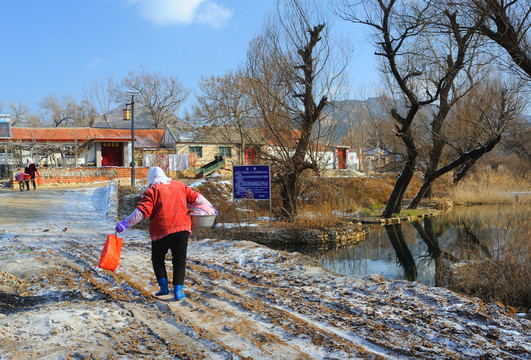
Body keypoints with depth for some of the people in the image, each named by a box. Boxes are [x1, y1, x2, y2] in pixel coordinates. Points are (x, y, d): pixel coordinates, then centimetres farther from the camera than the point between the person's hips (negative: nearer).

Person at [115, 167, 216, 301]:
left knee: (157, 259, 17)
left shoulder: (152, 190, -2)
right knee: (179, 261, 11)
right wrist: (209, 207, 33)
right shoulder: (180, 185, 13)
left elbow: (142, 210, -12)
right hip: (182, 229, 3)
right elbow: (195, 197, 20)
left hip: (161, 231, -3)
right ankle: (178, 291, 6)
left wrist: (125, 223, -12)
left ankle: (164, 287, 12)